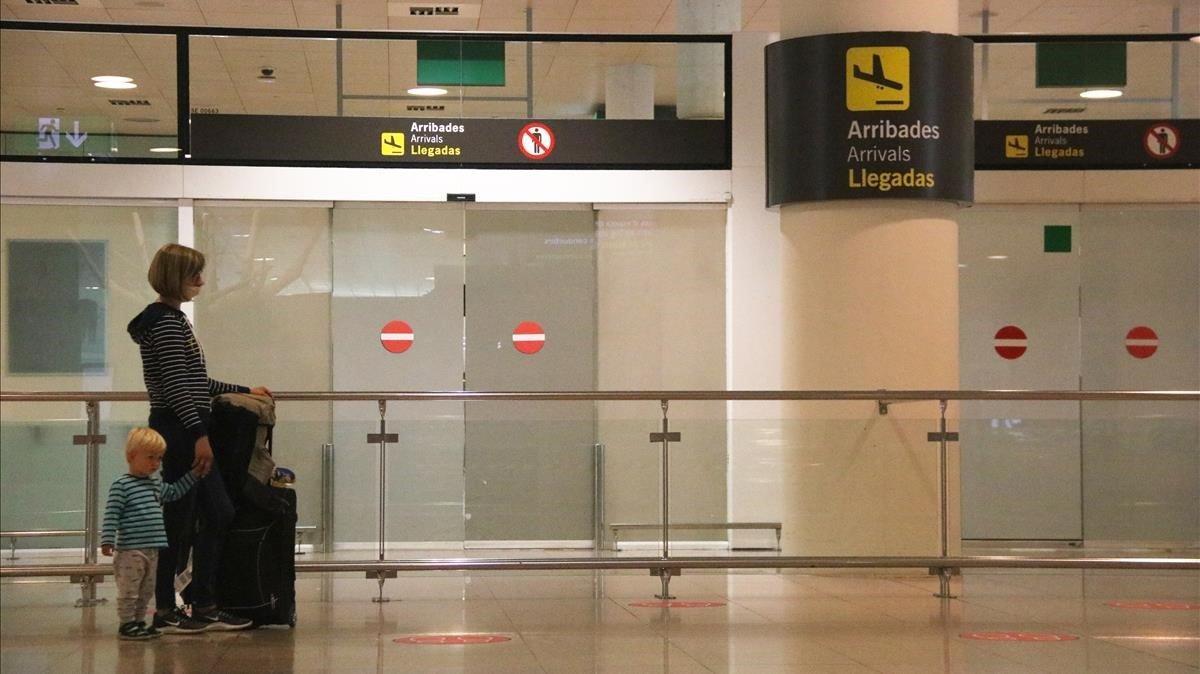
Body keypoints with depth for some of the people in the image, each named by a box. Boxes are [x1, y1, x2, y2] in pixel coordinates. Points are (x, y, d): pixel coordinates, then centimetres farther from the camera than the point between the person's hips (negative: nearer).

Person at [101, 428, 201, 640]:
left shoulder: (156, 483, 15)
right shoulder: (121, 485, -10)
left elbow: (174, 492, 32)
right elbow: (112, 515, -14)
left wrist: (193, 474, 27)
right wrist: (107, 541, -20)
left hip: (152, 550, 8)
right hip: (130, 550, -8)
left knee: (146, 591, 14)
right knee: (129, 590, -2)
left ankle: (139, 622, 23)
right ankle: (127, 624, 5)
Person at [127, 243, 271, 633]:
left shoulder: (171, 319, 18)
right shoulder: (165, 322, -13)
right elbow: (175, 386, -20)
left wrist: (243, 391, 29)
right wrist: (199, 433, -22)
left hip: (185, 433, 10)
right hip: (178, 434, -10)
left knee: (218, 515, 11)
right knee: (178, 521, -3)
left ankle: (204, 607, 15)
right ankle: (165, 612, 5)